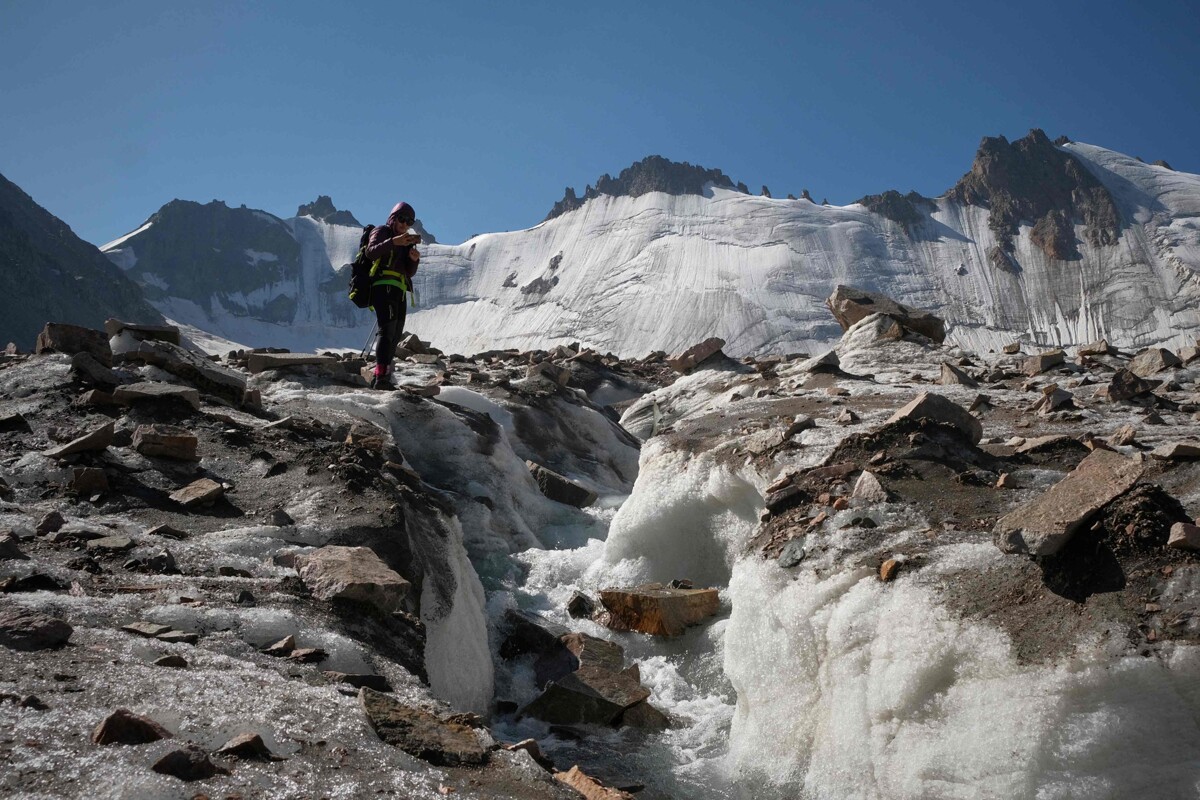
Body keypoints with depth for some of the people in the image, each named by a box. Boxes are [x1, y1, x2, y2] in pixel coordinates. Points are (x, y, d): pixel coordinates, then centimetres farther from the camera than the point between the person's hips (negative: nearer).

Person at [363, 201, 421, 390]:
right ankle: (381, 376, -36)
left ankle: (380, 379, 14)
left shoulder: (405, 243, 27)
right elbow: (371, 252, -15)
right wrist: (393, 242, -27)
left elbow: (409, 273, 19)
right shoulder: (382, 232, 6)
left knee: (395, 336, 9)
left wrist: (414, 259, -2)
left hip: (398, 292, 9)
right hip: (384, 287, -9)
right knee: (387, 330, -23)